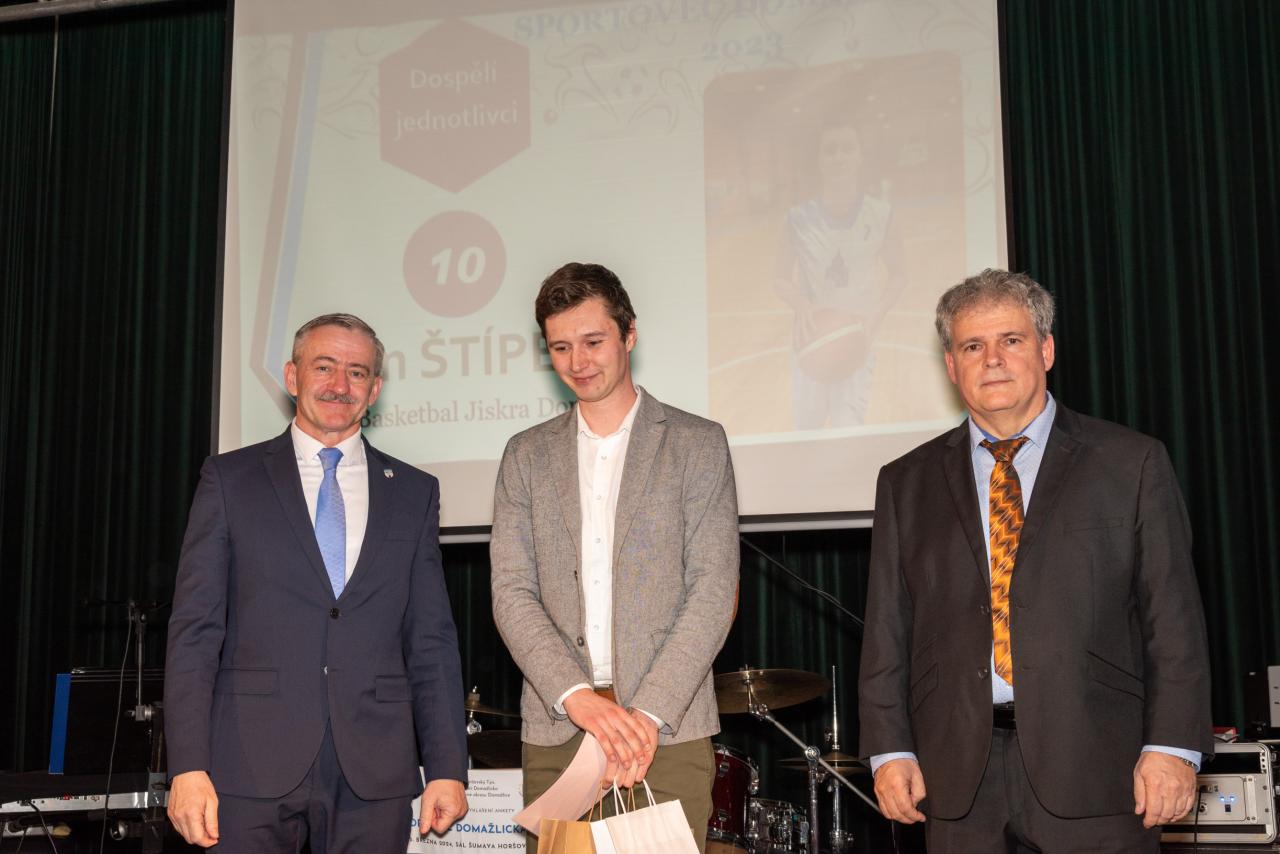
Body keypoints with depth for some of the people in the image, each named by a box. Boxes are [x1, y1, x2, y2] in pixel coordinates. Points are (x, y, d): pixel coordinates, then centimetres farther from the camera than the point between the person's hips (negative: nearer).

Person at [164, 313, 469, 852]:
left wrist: (447, 769, 2)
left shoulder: (414, 493, 11)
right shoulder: (230, 479, 6)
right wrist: (188, 767, -8)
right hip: (254, 768, -1)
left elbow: (432, 641, 9)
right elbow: (194, 630, 1)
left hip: (374, 779, 2)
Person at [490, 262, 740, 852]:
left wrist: (649, 713, -13)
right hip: (554, 729, 2)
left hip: (669, 728, -2)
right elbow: (512, 592, 3)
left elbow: (713, 588, -3)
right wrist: (577, 696, -12)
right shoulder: (526, 455, 12)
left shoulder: (697, 443, 4)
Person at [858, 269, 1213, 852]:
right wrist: (889, 750, 1)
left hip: (1093, 767, -1)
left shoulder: (1131, 463, 5)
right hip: (960, 778, 2)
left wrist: (1173, 745, -7)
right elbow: (888, 629, 9)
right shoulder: (907, 483, 11)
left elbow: (1173, 617, 1)